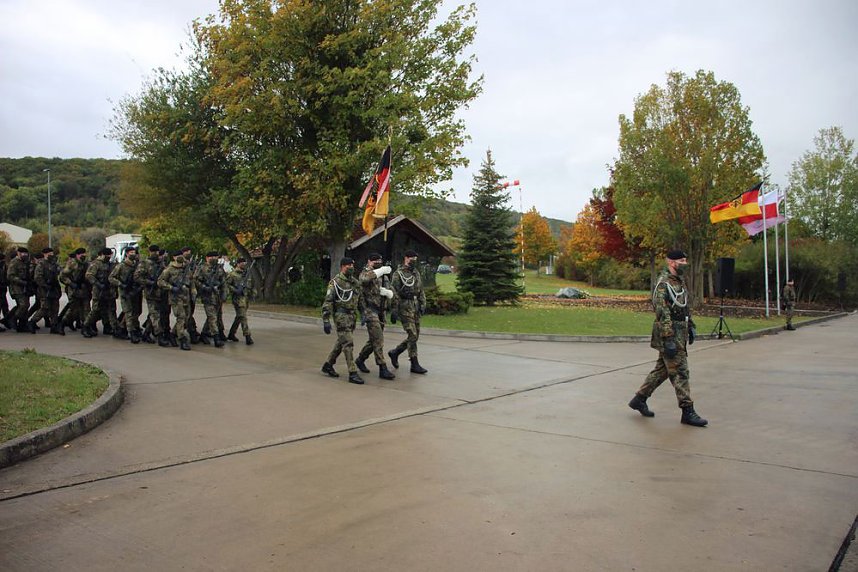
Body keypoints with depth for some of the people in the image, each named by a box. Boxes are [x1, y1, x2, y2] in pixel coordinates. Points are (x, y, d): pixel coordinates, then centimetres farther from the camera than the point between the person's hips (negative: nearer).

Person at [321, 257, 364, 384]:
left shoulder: (355, 282, 13)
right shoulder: (335, 282, -9)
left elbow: (360, 299, 22)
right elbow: (328, 302, -12)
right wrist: (326, 321, -18)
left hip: (351, 316, 8)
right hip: (341, 316, -8)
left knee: (341, 343, 17)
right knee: (348, 343, -11)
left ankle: (328, 365, 32)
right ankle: (353, 373, -9)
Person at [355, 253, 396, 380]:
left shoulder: (383, 276, 14)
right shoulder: (365, 274, -6)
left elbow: (391, 294, 8)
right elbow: (364, 279, -34)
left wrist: (385, 291, -15)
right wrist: (381, 270, -32)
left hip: (380, 311, 7)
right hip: (370, 311, -7)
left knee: (374, 340, 17)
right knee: (378, 340, -12)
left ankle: (360, 360, 36)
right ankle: (383, 369, -10)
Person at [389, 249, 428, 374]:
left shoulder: (416, 273, 15)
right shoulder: (398, 274, -6)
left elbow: (421, 290, 20)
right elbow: (394, 293, -10)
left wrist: (423, 304, 11)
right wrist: (394, 310, -14)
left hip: (415, 307, 8)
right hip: (405, 307, -7)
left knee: (415, 336, 9)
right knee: (412, 335, -9)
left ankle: (394, 353, 27)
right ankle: (415, 365, -2)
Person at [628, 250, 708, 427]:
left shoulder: (680, 281, 13)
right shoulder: (663, 284, -17)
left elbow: (686, 306, 24)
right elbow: (662, 313, -22)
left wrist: (691, 326, 19)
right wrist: (669, 340, -25)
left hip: (680, 333, 10)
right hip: (669, 334, -10)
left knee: (662, 369, 15)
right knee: (680, 372, -5)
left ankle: (639, 399, 25)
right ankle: (688, 412, 2)